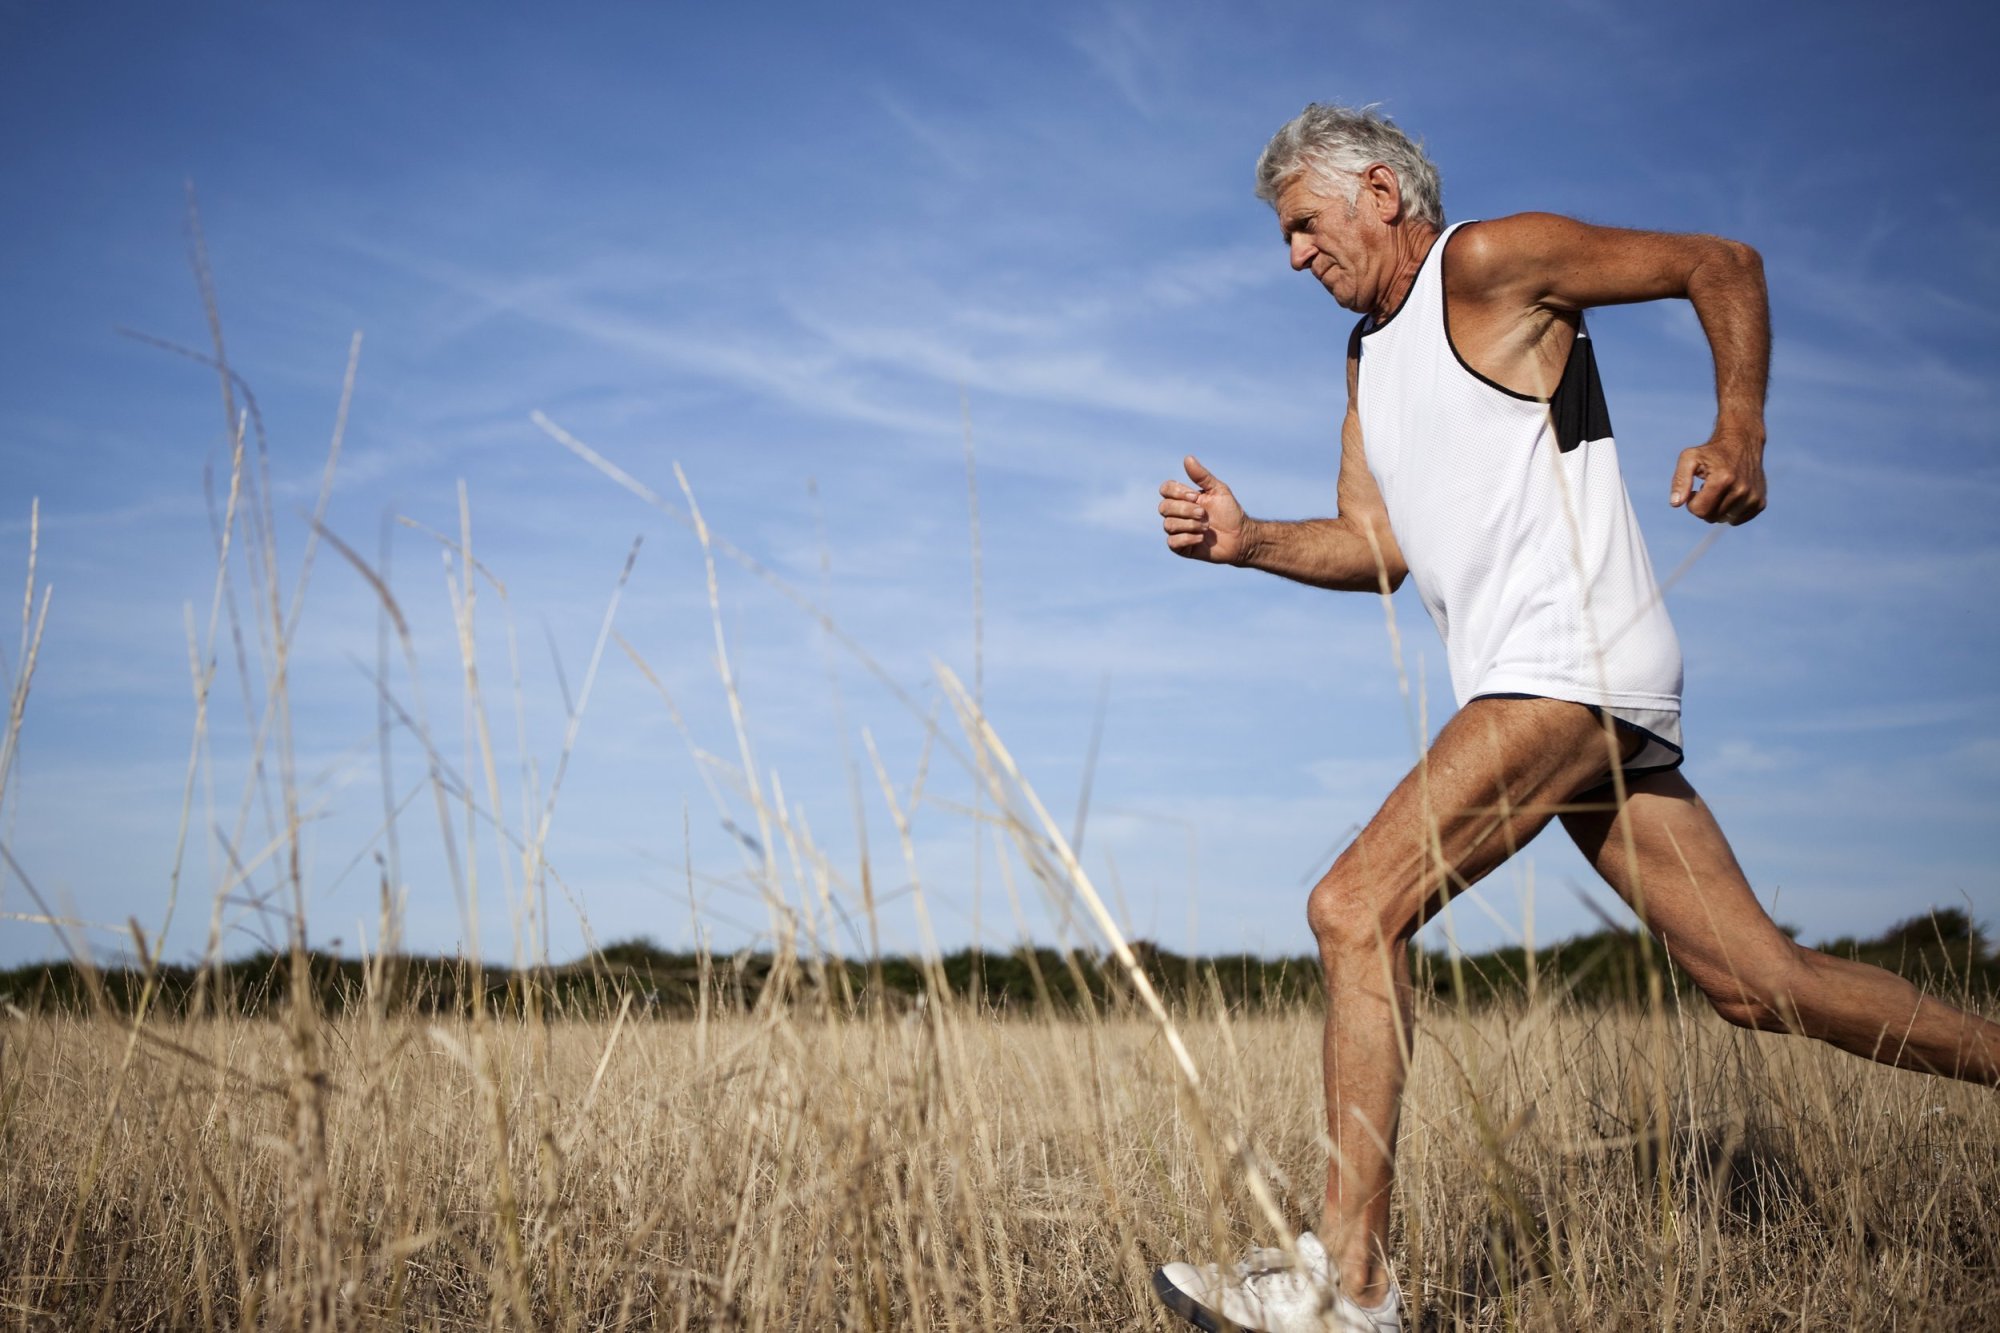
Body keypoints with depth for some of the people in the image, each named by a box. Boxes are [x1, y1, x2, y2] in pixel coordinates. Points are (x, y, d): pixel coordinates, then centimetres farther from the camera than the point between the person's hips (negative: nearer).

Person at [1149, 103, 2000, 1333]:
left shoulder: (1492, 261, -1)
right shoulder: (1371, 356, 24)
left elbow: (1722, 265, 2)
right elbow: (1376, 548, 18)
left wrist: (1740, 440, -8)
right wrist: (1247, 540, 2)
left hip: (1577, 665, -9)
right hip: (1533, 688, 9)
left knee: (1356, 908, -18)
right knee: (1757, 979, 8)